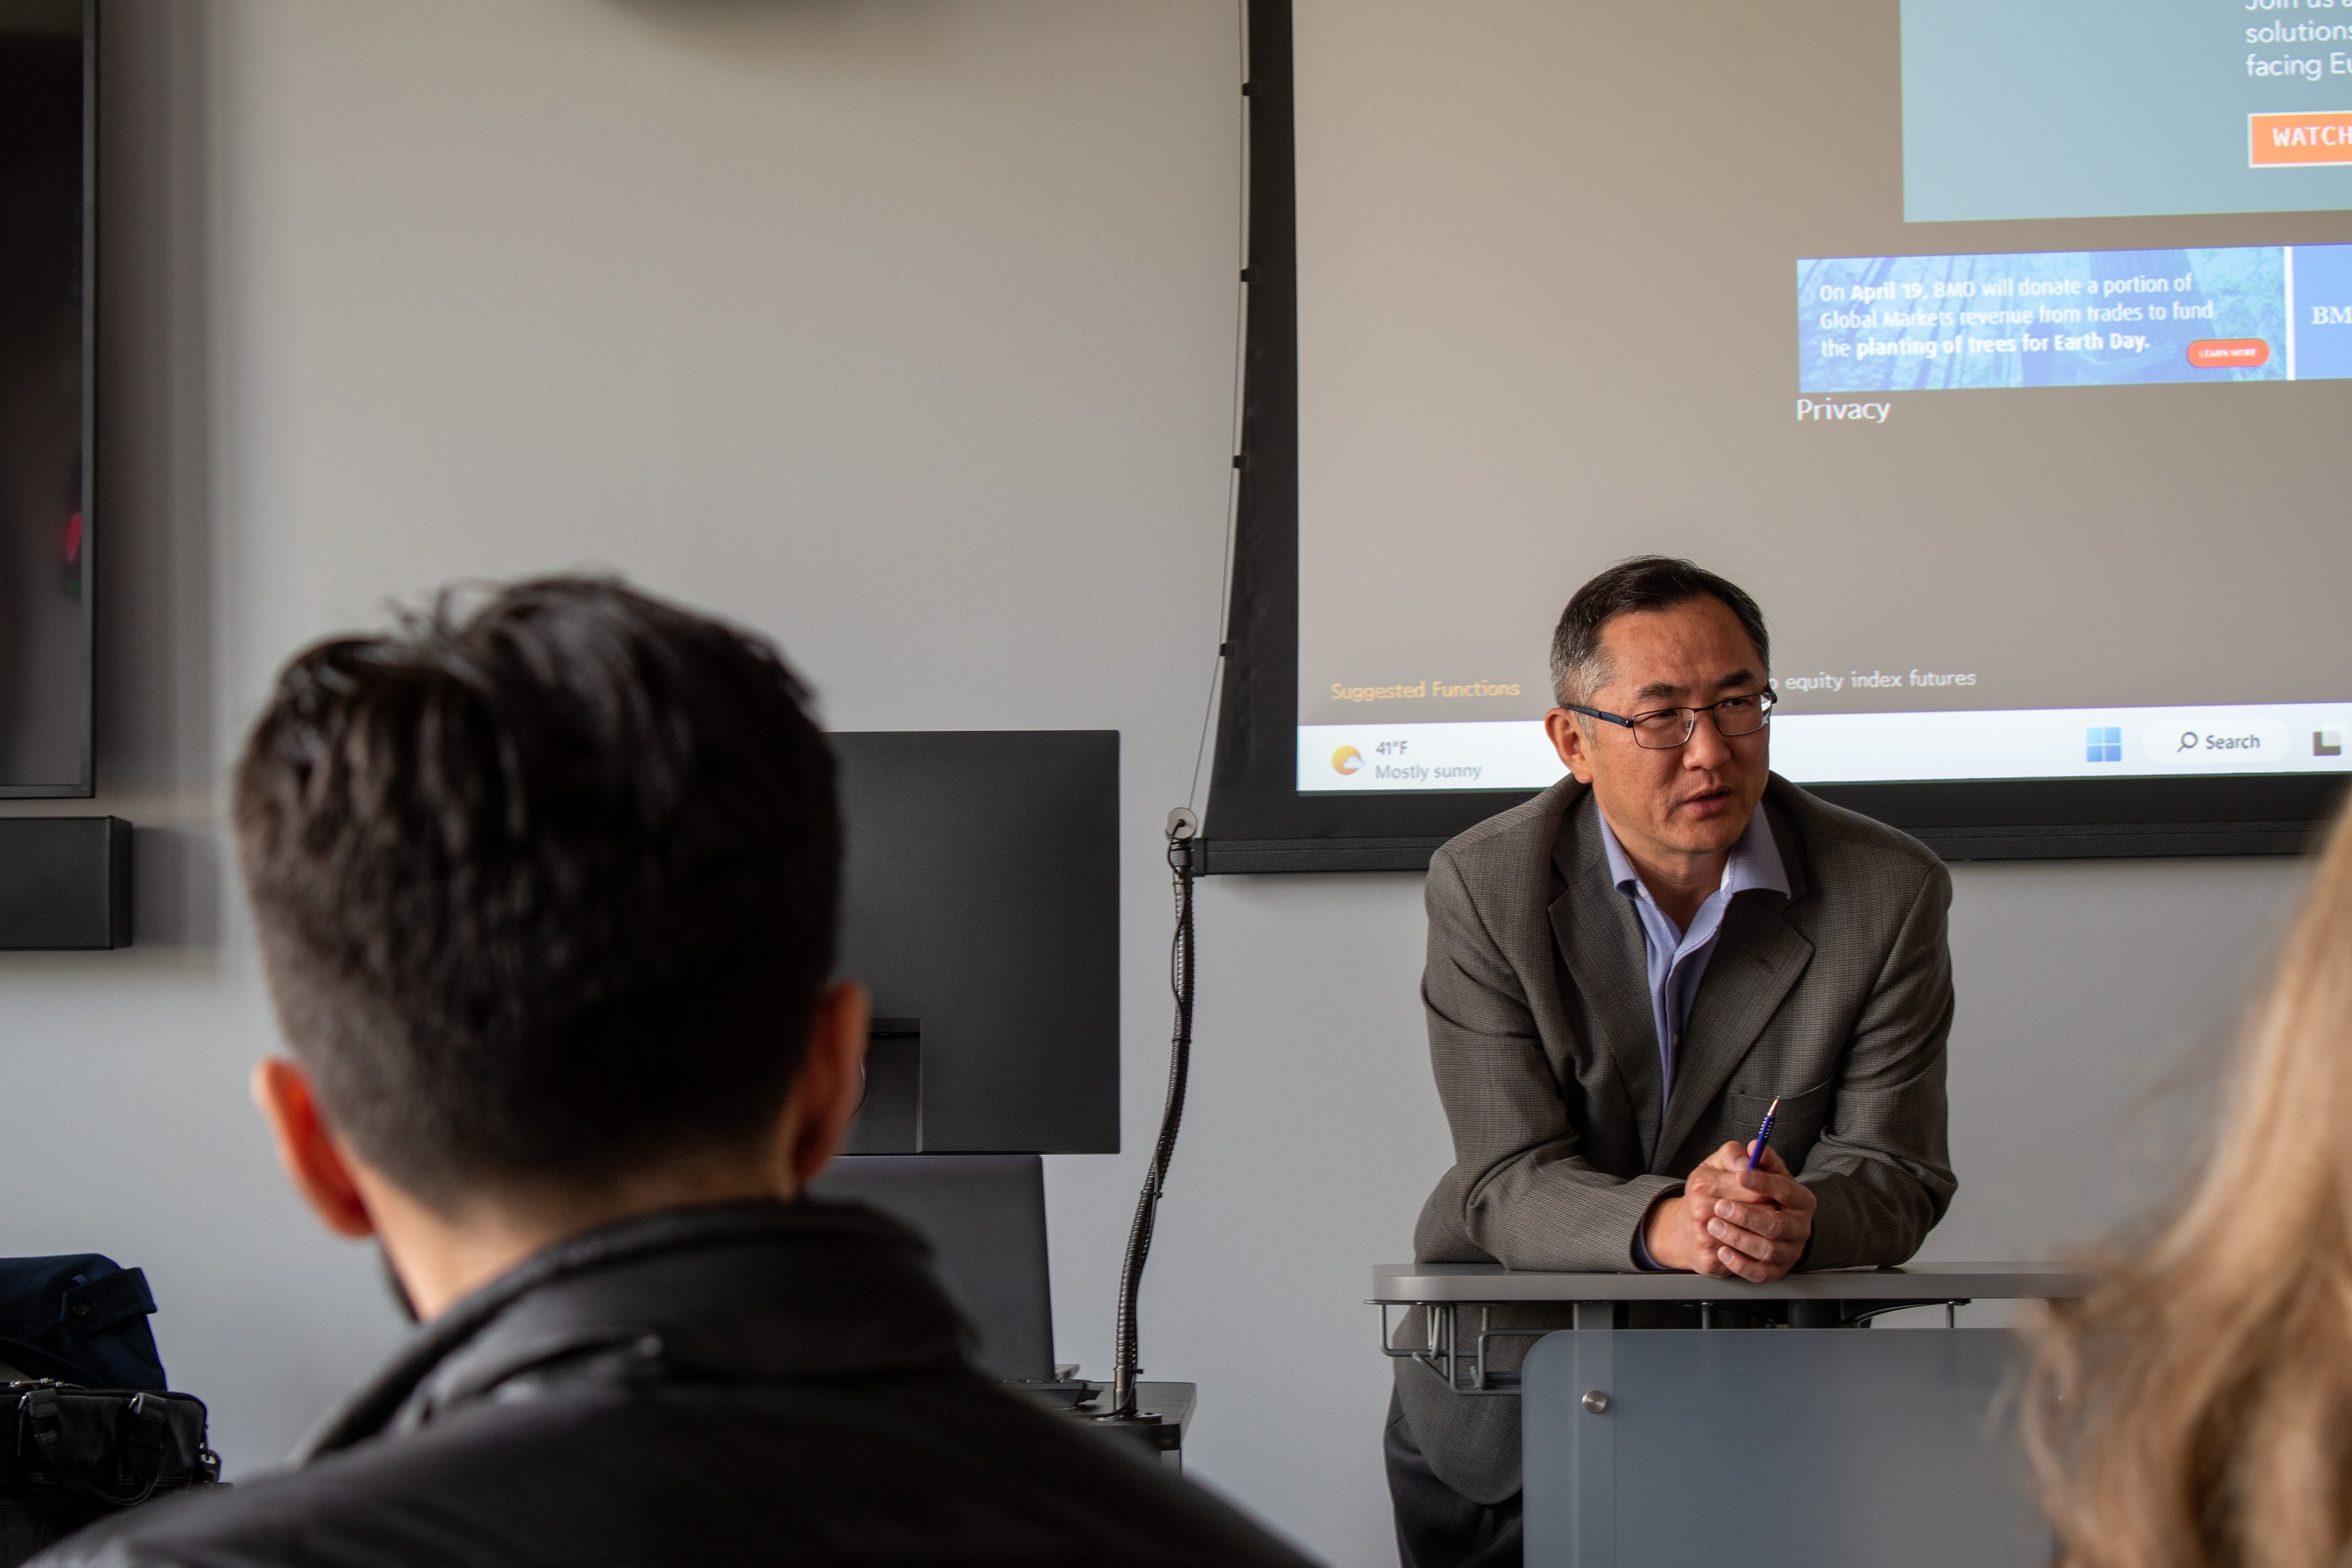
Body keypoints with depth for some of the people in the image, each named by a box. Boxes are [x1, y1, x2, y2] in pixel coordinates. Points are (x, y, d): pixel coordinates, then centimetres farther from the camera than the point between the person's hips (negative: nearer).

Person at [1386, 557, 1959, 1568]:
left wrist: (1803, 1221, -29)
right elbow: (1509, 1179, -12)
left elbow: (1893, 1167, -4)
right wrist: (1662, 1226, -33)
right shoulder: (1483, 888, -6)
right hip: (1525, 1326, 0)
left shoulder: (1889, 894, -4)